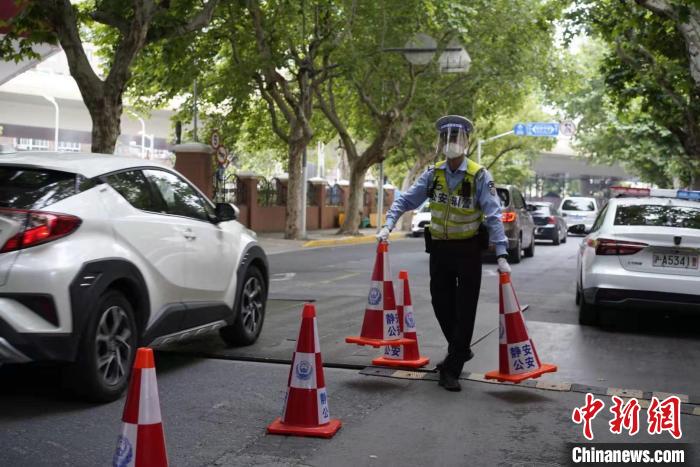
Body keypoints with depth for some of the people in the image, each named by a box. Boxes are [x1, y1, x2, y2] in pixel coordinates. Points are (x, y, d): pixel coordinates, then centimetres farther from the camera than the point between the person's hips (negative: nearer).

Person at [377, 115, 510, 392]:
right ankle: (460, 350, 35)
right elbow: (406, 200, 3)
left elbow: (493, 215, -17)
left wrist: (501, 255, -23)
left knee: (464, 310, -2)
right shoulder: (433, 175, 0)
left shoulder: (479, 176, -12)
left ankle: (452, 369, 5)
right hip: (439, 248, 4)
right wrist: (388, 225, -12)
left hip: (468, 251, -4)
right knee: (441, 306, 11)